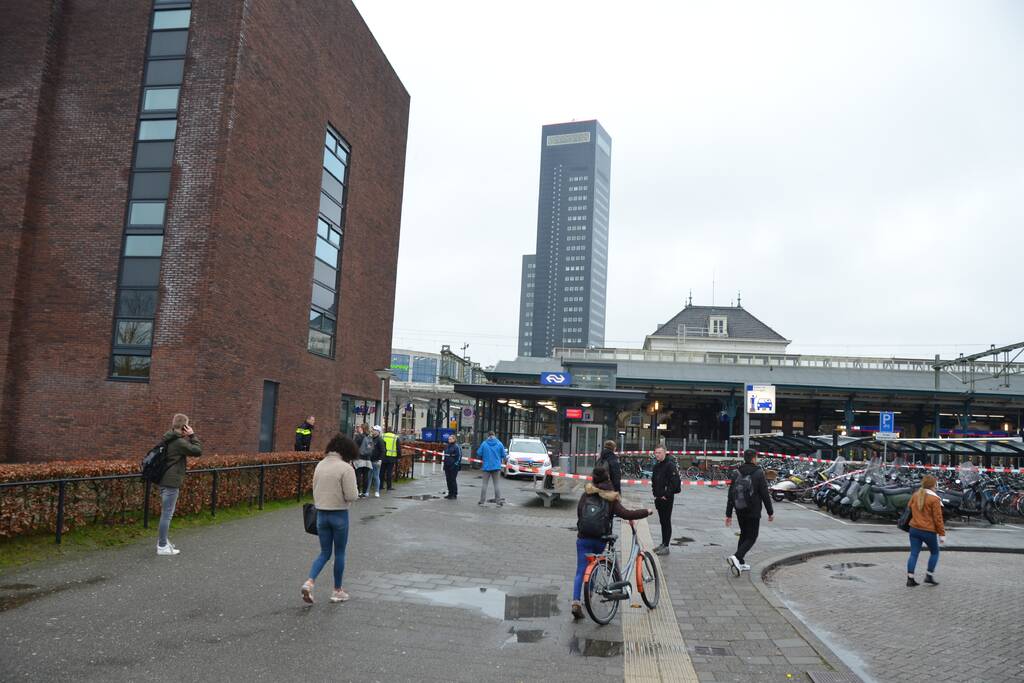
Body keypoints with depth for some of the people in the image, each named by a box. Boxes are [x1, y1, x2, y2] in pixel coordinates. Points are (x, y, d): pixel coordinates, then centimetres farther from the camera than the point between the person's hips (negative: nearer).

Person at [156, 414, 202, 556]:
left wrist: (187, 437, 7)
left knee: (165, 513, 19)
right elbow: (198, 451, -17)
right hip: (171, 482, -10)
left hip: (165, 480, 10)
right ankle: (162, 546, 1)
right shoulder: (179, 442, -18)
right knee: (167, 514, -4)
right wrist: (192, 435, -11)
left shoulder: (169, 439, 11)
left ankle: (162, 540, 28)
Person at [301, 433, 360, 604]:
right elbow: (351, 496, -19)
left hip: (321, 514, 5)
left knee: (324, 553, 16)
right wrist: (354, 490, 1)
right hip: (339, 514, -5)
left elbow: (315, 490, 12)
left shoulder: (320, 465, 5)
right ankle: (337, 591, 20)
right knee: (339, 553, 10)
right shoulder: (346, 468, -16)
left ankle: (309, 582, -4)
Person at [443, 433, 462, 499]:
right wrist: (445, 463, 17)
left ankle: (454, 494, 3)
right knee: (448, 480, 10)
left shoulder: (456, 447, -10)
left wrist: (456, 464, -16)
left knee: (453, 480, -5)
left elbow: (459, 456, -13)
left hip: (453, 467, -8)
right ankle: (450, 493, 20)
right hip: (447, 466, 8)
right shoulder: (447, 446, 14)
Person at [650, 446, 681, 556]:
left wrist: (666, 495, -18)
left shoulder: (670, 465, -15)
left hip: (667, 499, -8)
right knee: (662, 521, 15)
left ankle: (666, 547, 1)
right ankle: (663, 544, 23)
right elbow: (653, 480, 23)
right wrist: (655, 493, 13)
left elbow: (674, 482, -21)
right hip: (659, 499, 8)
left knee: (666, 522, -3)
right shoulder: (657, 466, 13)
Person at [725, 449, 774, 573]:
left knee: (744, 535, 19)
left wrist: (728, 514, 7)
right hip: (753, 512, -5)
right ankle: (737, 557, -17)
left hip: (740, 511, 5)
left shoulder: (736, 473, 2)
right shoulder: (759, 473, -11)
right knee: (751, 538, 2)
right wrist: (771, 512, 1)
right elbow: (765, 495, -10)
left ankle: (741, 563, 19)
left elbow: (730, 495, 3)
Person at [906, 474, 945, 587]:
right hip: (929, 531, -5)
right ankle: (929, 576, 15)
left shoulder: (915, 495, 4)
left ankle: (910, 578, 3)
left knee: (914, 553, 7)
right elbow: (938, 518, -11)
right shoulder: (934, 499, -14)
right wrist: (942, 534, -5)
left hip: (914, 529, 5)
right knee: (934, 552, 17)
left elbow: (909, 507, 20)